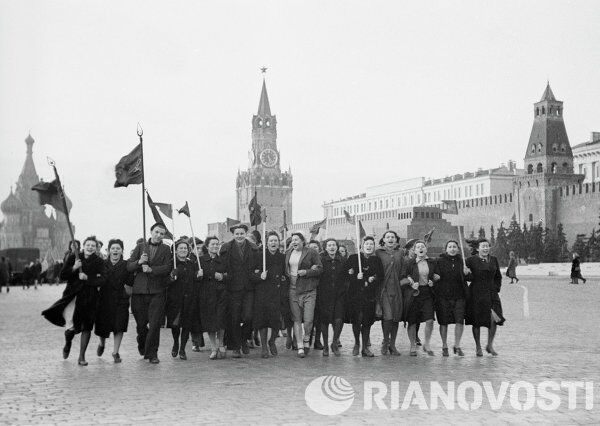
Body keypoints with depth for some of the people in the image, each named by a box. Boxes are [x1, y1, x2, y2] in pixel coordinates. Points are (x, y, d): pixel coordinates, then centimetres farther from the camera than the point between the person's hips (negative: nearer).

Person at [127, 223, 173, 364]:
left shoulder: (166, 249, 7)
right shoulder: (140, 247, 11)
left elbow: (168, 268, -7)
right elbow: (129, 267, 5)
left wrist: (151, 269, -18)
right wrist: (139, 262, -15)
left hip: (157, 291, -2)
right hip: (139, 290, 2)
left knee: (155, 323, -6)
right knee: (140, 323, 9)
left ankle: (152, 353, 4)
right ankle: (143, 346, 36)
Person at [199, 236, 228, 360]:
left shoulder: (222, 260, 13)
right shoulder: (201, 260, 4)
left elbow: (227, 276, 16)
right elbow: (198, 276, -8)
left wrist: (222, 277, -5)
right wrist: (215, 275, -10)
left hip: (220, 293, 1)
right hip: (206, 294, -1)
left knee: (220, 320, -8)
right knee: (209, 321, 1)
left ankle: (220, 344, 13)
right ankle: (214, 348, 10)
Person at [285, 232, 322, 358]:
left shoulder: (311, 253, -1)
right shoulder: (288, 253, 14)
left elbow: (320, 268, -3)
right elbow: (285, 269, 23)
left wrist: (306, 272, -14)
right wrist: (288, 275, 4)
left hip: (308, 290, -3)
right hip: (293, 289, 4)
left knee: (308, 320, -8)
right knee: (297, 319, 3)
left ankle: (306, 338, 20)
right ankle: (300, 347, 9)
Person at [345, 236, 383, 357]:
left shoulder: (377, 260, 10)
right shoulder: (353, 258, 5)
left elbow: (380, 276, 6)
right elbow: (345, 273, 1)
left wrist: (372, 280, -11)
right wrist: (356, 277, -15)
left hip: (370, 294, 1)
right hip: (355, 294, -1)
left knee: (367, 321, 0)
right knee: (356, 320, -3)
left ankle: (365, 347, 9)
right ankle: (357, 344, 19)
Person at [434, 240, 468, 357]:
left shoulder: (461, 261, 9)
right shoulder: (440, 261, 1)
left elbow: (465, 279, 16)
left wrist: (466, 273, -7)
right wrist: (436, 295, -8)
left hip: (459, 296, 2)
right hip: (443, 296, -2)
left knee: (460, 321, -8)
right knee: (443, 322, 3)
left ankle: (457, 346, 7)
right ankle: (444, 346, 17)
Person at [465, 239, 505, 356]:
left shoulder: (494, 260, 10)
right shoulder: (471, 260, -4)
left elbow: (498, 277, 20)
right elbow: (467, 277, 0)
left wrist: (496, 288, 9)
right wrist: (467, 274, -21)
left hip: (491, 294, 3)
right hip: (476, 294, -3)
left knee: (494, 319, -9)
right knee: (476, 321, 2)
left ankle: (490, 345, 9)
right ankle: (478, 347, 17)